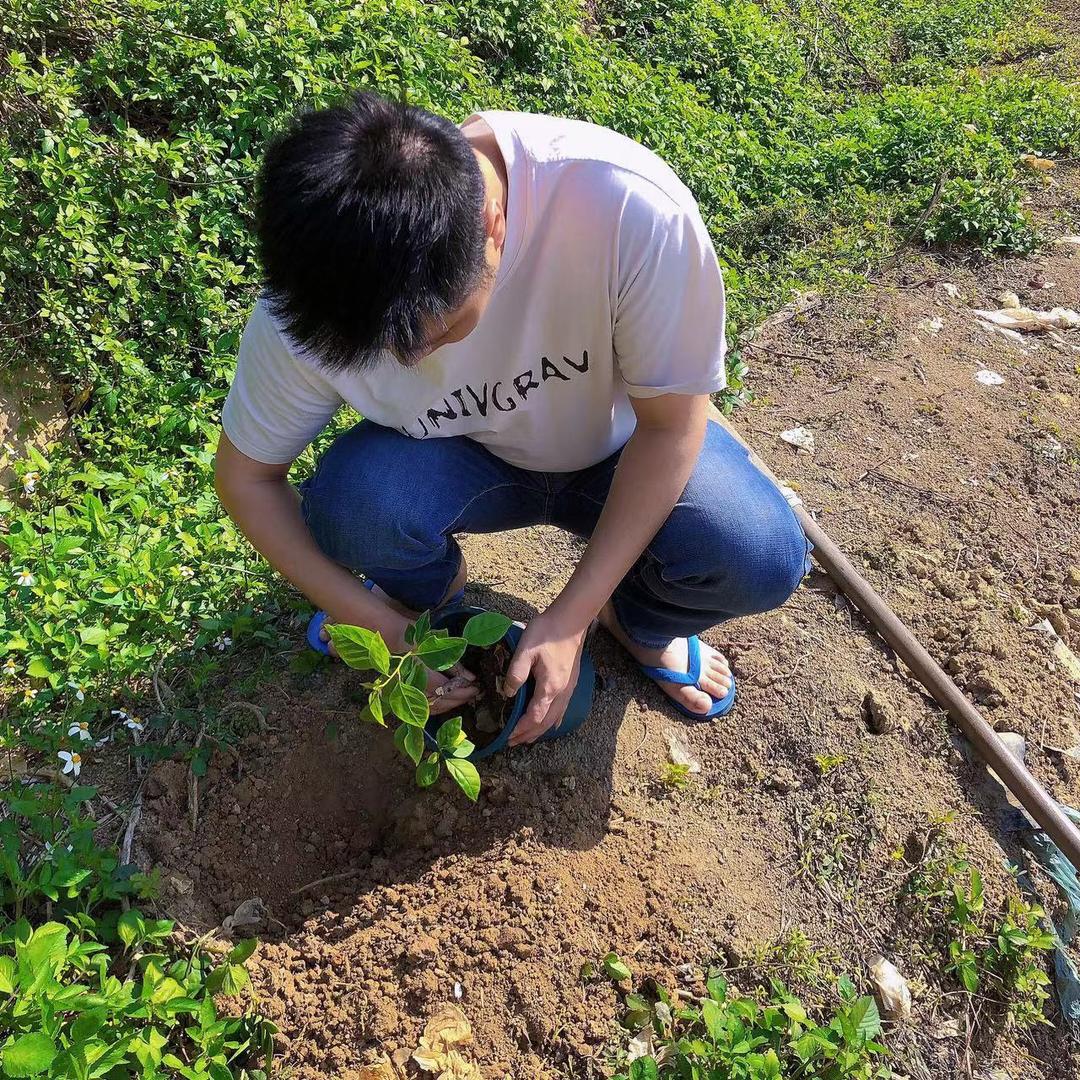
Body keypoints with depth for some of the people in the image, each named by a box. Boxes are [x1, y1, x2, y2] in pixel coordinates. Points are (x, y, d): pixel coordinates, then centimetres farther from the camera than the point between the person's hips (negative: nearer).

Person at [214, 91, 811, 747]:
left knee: (762, 558, -25)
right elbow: (246, 475, -11)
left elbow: (671, 422, -22)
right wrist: (385, 624, -16)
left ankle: (637, 619, 11)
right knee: (349, 502, -31)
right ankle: (432, 589, 7)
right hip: (459, 459, 1)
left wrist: (568, 619, -23)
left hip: (618, 447, 0)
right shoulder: (308, 297, -28)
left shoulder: (633, 206, -36)